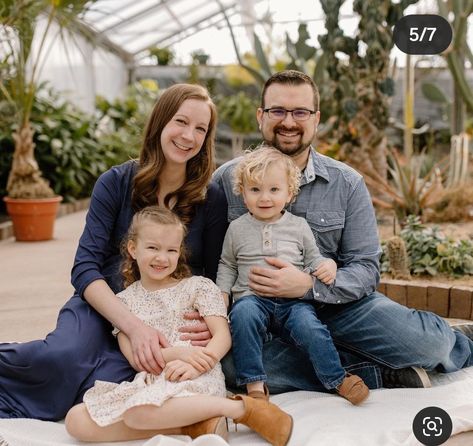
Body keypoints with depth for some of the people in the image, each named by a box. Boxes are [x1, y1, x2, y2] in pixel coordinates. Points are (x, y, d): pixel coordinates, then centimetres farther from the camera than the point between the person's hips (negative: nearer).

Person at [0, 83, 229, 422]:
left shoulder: (212, 199, 0)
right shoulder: (117, 183, -4)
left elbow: (218, 278, 4)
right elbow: (85, 267, -10)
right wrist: (133, 325, -26)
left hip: (164, 322, 1)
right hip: (103, 304, 0)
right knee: (64, 354, -36)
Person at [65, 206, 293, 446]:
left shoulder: (198, 286, 12)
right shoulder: (123, 300, 17)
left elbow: (223, 336, 0)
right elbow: (134, 358, 4)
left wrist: (195, 365, -21)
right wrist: (178, 352, -16)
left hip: (197, 379, -4)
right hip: (149, 382, 5)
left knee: (137, 413, -37)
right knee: (75, 420, -21)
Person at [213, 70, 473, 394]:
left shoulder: (348, 184, 0)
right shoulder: (226, 180, -1)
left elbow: (366, 269, -5)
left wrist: (308, 285, -24)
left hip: (336, 305, 0)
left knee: (428, 341, -26)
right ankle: (382, 373, -21)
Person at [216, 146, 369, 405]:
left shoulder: (298, 226, 11)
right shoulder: (237, 228, 11)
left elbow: (313, 259, 17)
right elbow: (227, 265, 21)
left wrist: (327, 267, -5)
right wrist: (223, 292, 6)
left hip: (294, 300, 0)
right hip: (253, 298, 0)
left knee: (308, 324, -30)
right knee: (243, 313, -34)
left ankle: (338, 379, -14)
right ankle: (254, 382, -27)